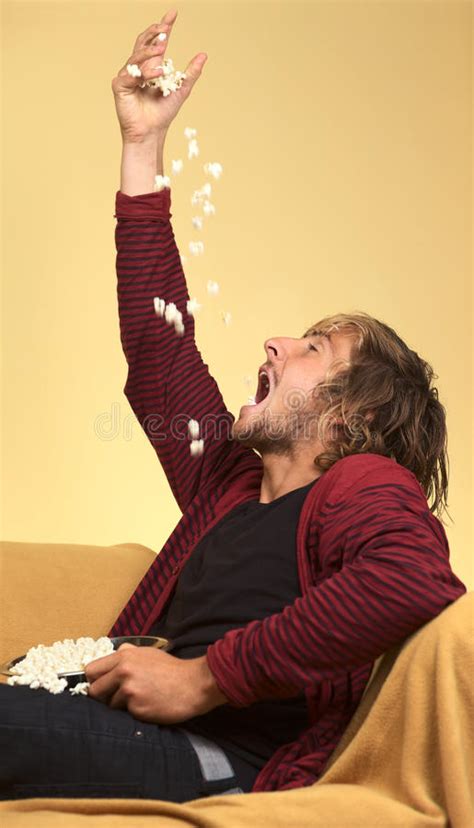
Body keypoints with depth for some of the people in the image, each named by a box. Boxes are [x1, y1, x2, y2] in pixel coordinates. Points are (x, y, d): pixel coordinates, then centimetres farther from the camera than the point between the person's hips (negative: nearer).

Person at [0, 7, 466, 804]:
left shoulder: (364, 487, 1)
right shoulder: (230, 485, 23)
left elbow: (417, 579, -24)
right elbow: (158, 346, 27)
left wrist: (205, 677, -20)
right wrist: (142, 147, 27)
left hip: (217, 762, -7)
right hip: (129, 727, 7)